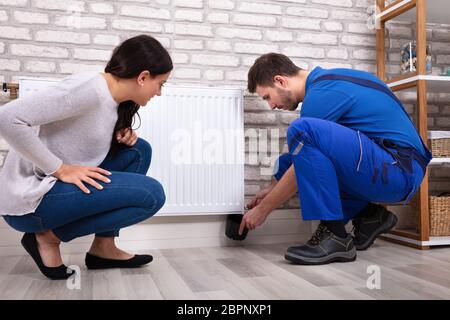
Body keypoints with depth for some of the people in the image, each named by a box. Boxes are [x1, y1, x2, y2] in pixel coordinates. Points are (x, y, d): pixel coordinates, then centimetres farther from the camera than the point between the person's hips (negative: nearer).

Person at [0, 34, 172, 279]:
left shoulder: (114, 99, 7)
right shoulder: (88, 87, -20)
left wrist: (122, 136, -2)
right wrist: (61, 169, -21)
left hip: (57, 185, 9)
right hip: (30, 198, -9)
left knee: (139, 150, 6)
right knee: (151, 194, -15)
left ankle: (104, 247, 6)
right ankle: (49, 236, -4)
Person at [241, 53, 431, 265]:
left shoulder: (321, 94, -15)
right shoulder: (325, 81, 14)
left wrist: (262, 209, 0)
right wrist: (273, 189, 23)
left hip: (399, 170, -10)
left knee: (302, 130, -27)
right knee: (285, 164, 8)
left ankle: (336, 237, -18)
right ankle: (367, 215, 10)